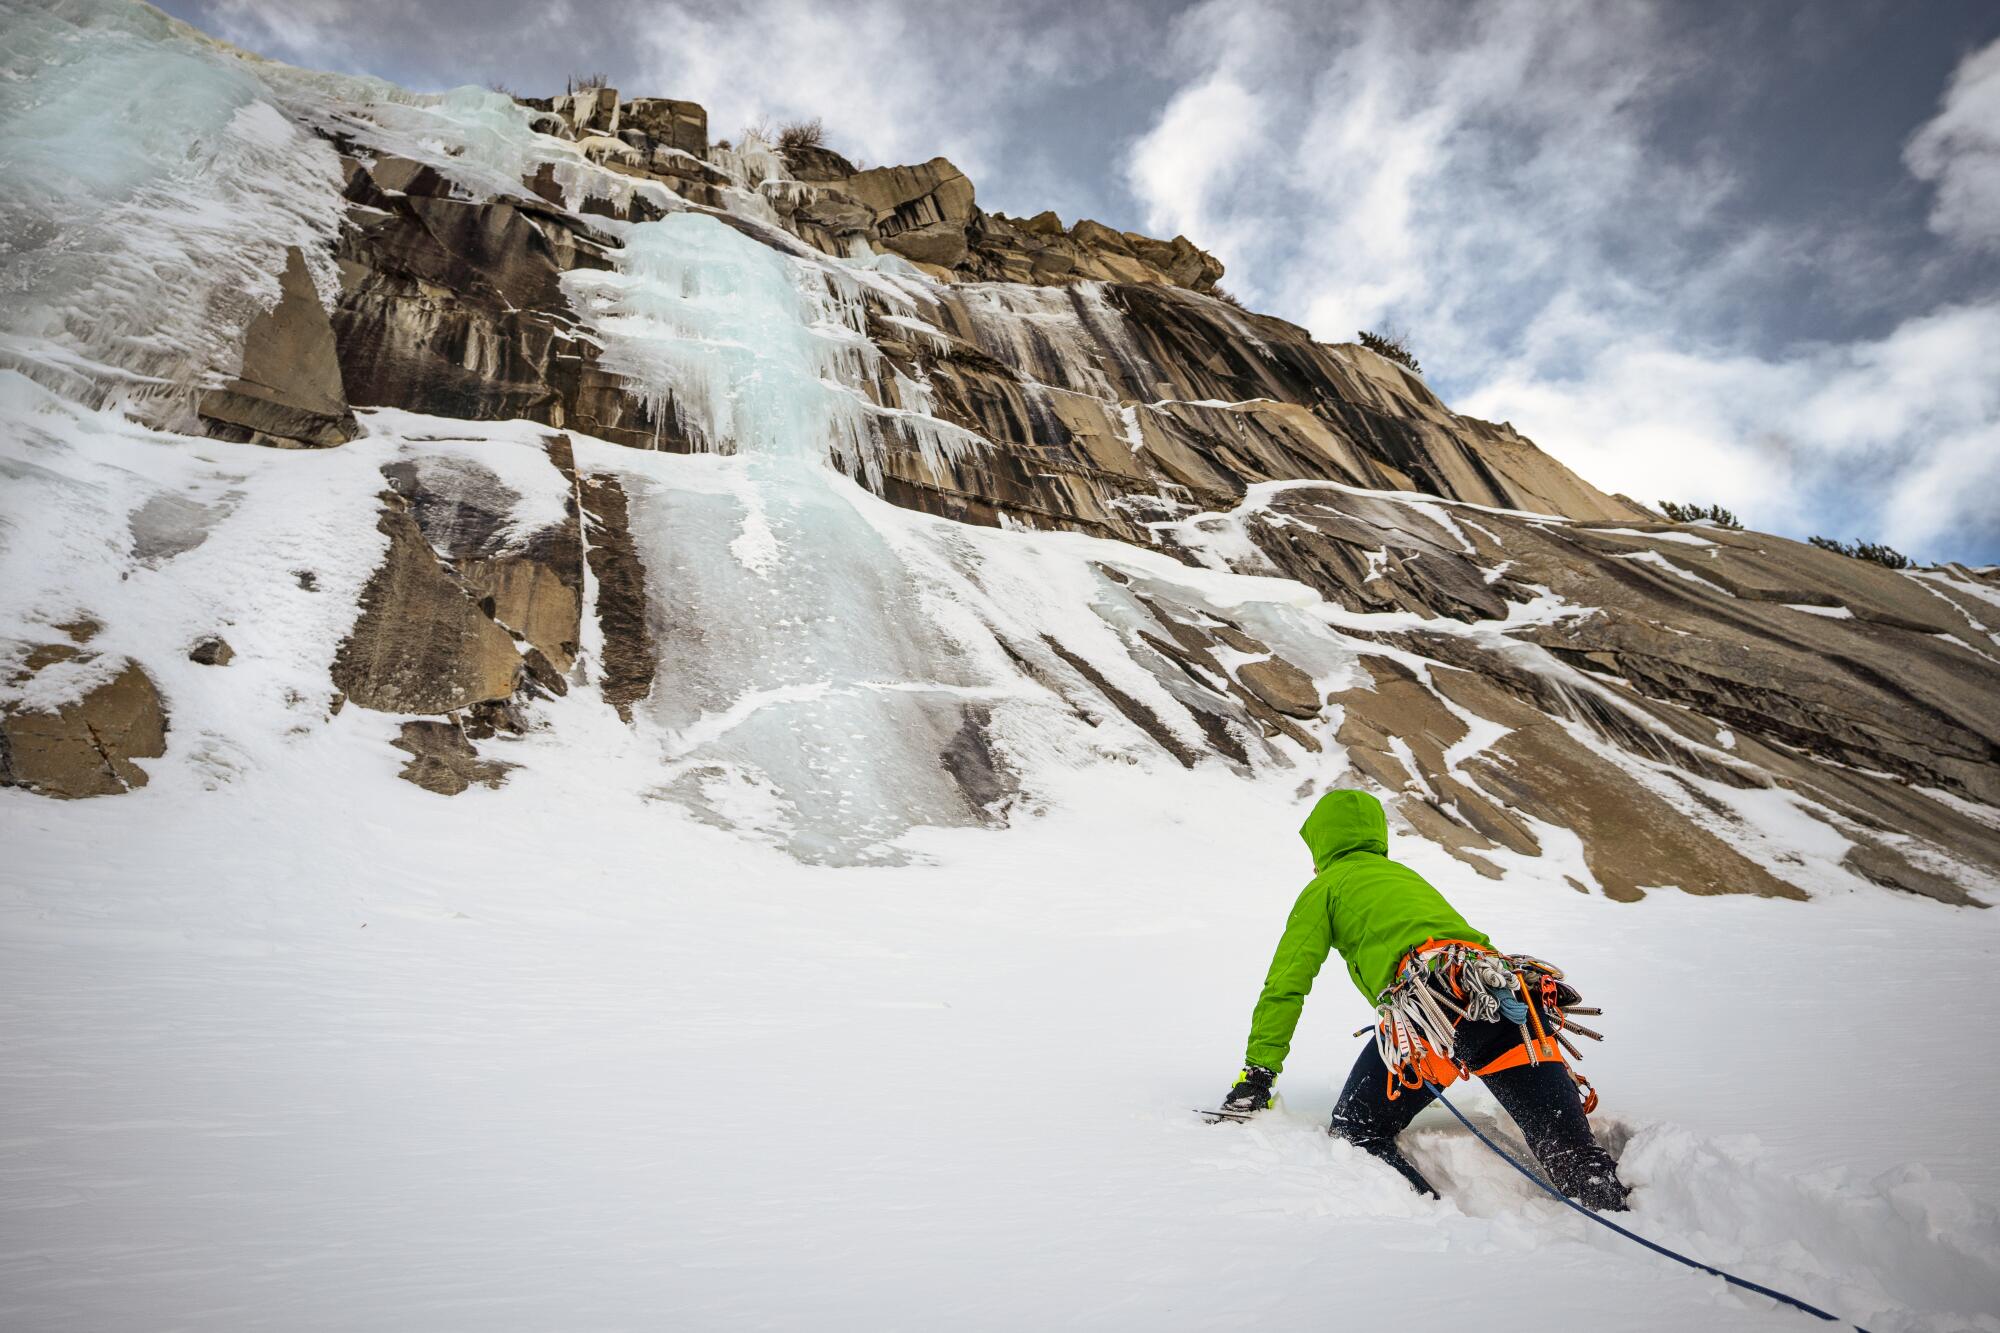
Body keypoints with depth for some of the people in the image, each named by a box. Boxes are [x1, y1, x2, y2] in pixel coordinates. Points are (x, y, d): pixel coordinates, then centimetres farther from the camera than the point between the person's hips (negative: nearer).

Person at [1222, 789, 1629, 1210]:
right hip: (1511, 997, 7)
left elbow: (1286, 984, 12)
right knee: (1576, 1157, 5)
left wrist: (1258, 1073, 14)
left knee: (1355, 1135, 4)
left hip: (1431, 1001, -6)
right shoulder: (1407, 874, 38)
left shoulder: (1326, 886, 19)